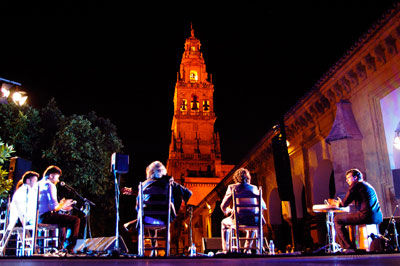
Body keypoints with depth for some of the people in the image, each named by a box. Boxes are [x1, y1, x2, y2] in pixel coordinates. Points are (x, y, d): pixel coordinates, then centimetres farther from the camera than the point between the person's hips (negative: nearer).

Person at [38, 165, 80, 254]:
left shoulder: (39, 184, 18)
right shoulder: (50, 185, -10)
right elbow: (54, 206, -20)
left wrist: (60, 205, 21)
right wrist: (62, 205, 1)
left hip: (38, 217, 10)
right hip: (46, 216, -10)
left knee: (62, 220, 35)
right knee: (76, 220, -12)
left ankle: (60, 247, 39)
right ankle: (69, 248, -8)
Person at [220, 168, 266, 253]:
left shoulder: (232, 187, 0)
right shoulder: (254, 188, 5)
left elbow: (223, 206, 0)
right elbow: (263, 206, 10)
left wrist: (227, 211, 22)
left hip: (238, 220, -2)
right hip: (253, 220, 2)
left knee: (224, 223, 31)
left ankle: (225, 250, 25)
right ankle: (247, 248, 41)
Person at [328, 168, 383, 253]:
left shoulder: (355, 185, -2)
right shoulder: (368, 185, 24)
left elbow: (345, 203, -5)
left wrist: (337, 203, 18)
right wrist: (339, 203, 29)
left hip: (366, 216, -9)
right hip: (378, 217, 9)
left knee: (337, 219, -3)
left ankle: (348, 247, -6)